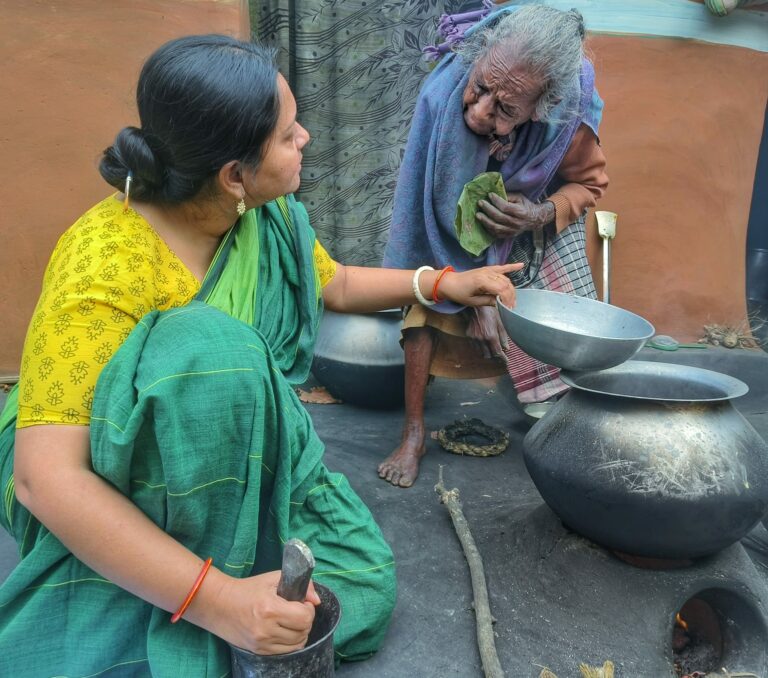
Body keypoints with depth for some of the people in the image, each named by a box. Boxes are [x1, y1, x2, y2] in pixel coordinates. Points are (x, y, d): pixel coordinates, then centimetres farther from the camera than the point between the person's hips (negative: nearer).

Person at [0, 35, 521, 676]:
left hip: (228, 459, 5)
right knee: (208, 346, -36)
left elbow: (338, 285, 14)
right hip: (102, 486, -5)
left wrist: (443, 283, 9)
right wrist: (215, 598, -38)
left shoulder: (266, 217, -8)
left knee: (362, 581, -12)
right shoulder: (107, 267, -29)